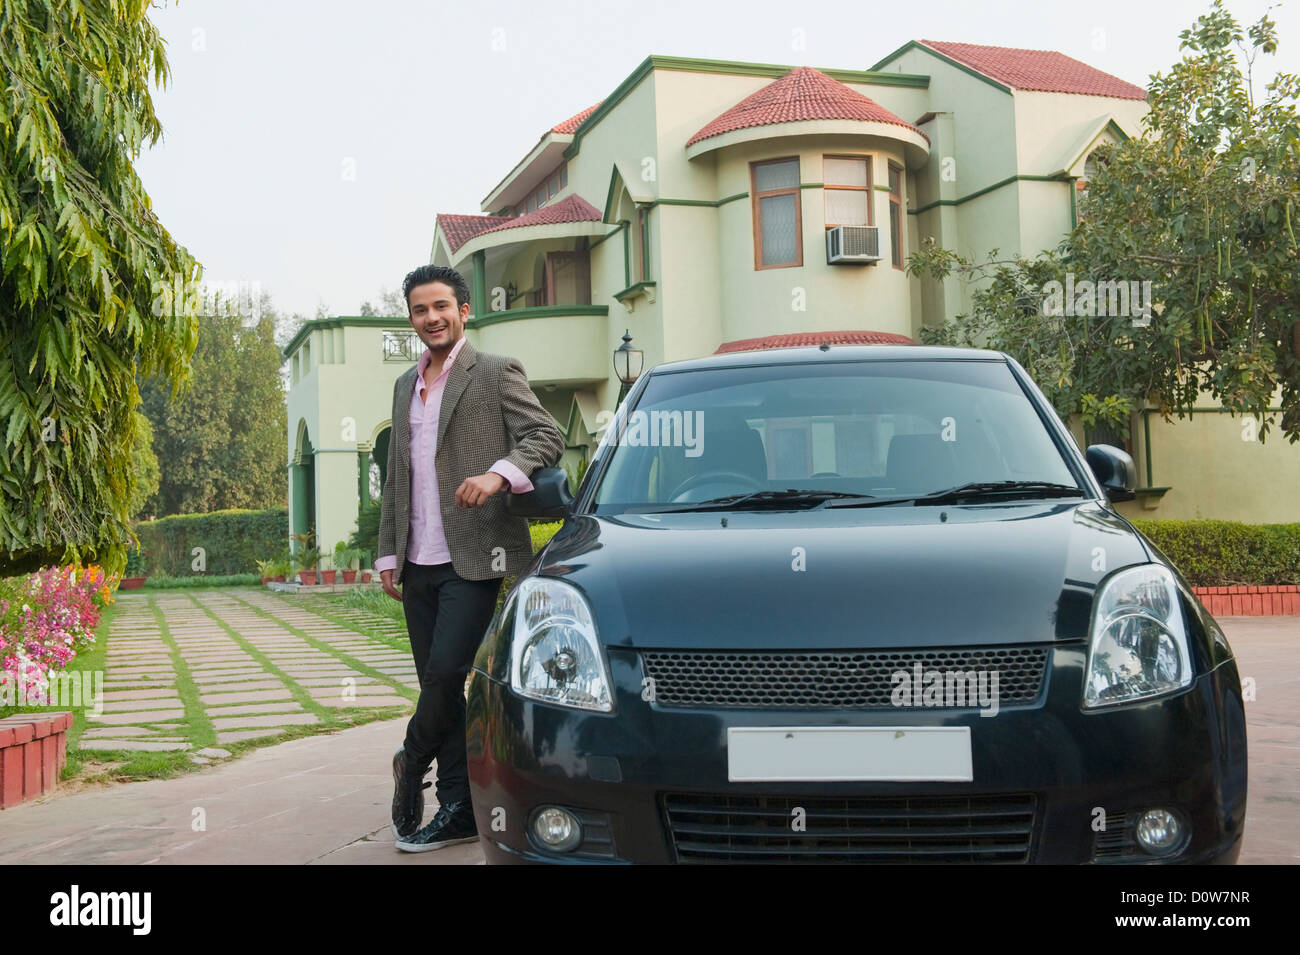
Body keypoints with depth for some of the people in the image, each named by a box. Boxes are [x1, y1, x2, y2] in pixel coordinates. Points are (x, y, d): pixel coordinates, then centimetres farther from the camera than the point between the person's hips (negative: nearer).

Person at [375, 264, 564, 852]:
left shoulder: (496, 373, 0)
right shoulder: (405, 386, 20)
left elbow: (546, 436, -9)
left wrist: (498, 473, -27)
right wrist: (388, 555, 17)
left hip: (473, 560, -6)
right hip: (418, 564, 7)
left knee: (445, 672, -15)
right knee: (438, 683, 7)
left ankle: (412, 763, 13)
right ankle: (458, 810, 14)